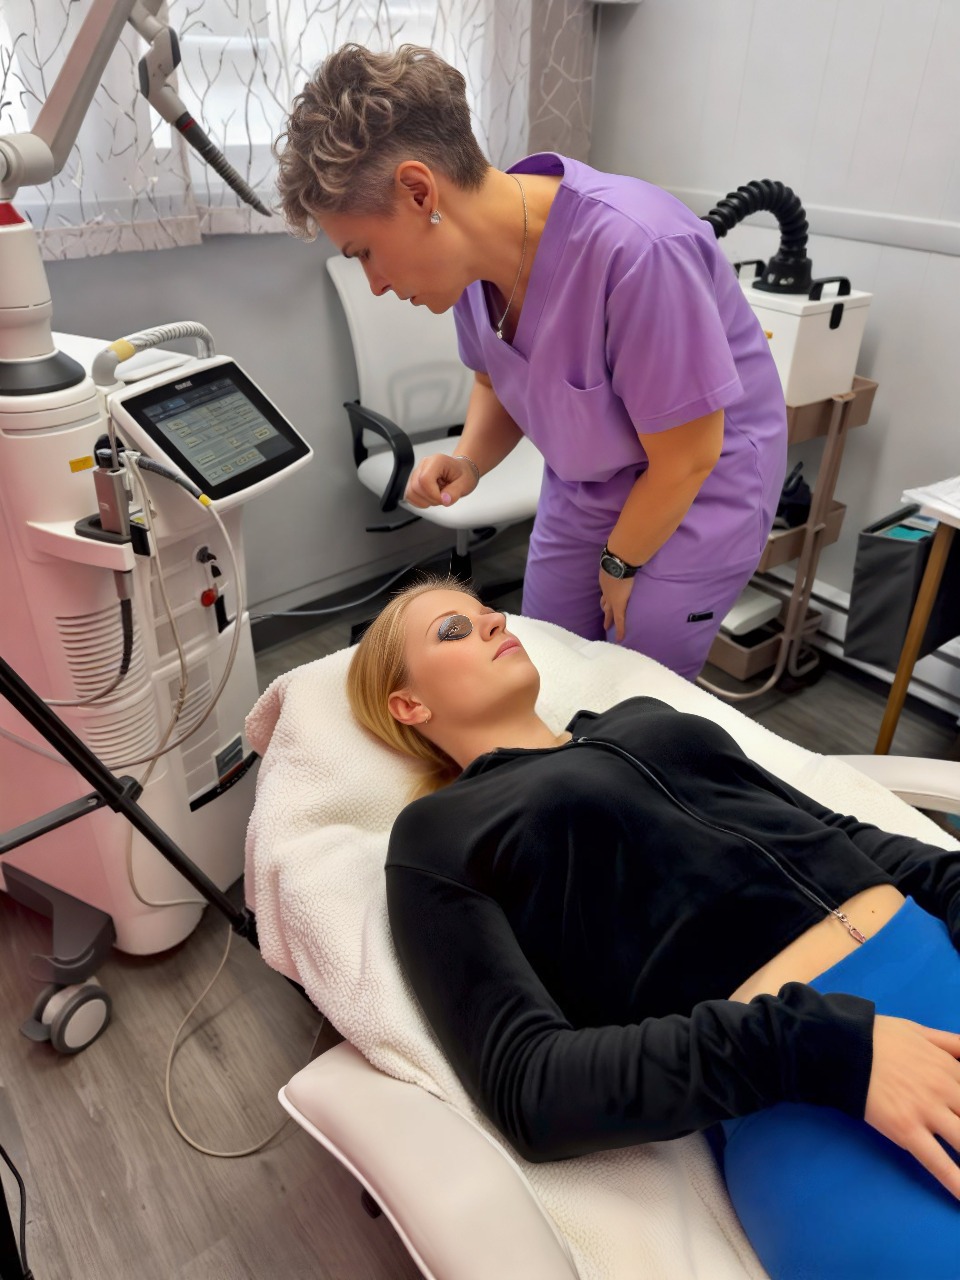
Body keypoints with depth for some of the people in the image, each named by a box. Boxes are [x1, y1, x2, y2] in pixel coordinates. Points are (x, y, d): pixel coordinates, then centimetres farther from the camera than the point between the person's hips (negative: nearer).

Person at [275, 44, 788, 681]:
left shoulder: (634, 247, -34)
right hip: (584, 485, 6)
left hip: (695, 492, -6)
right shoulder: (476, 252, -11)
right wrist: (470, 462, -12)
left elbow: (685, 459, -23)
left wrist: (620, 563, -7)